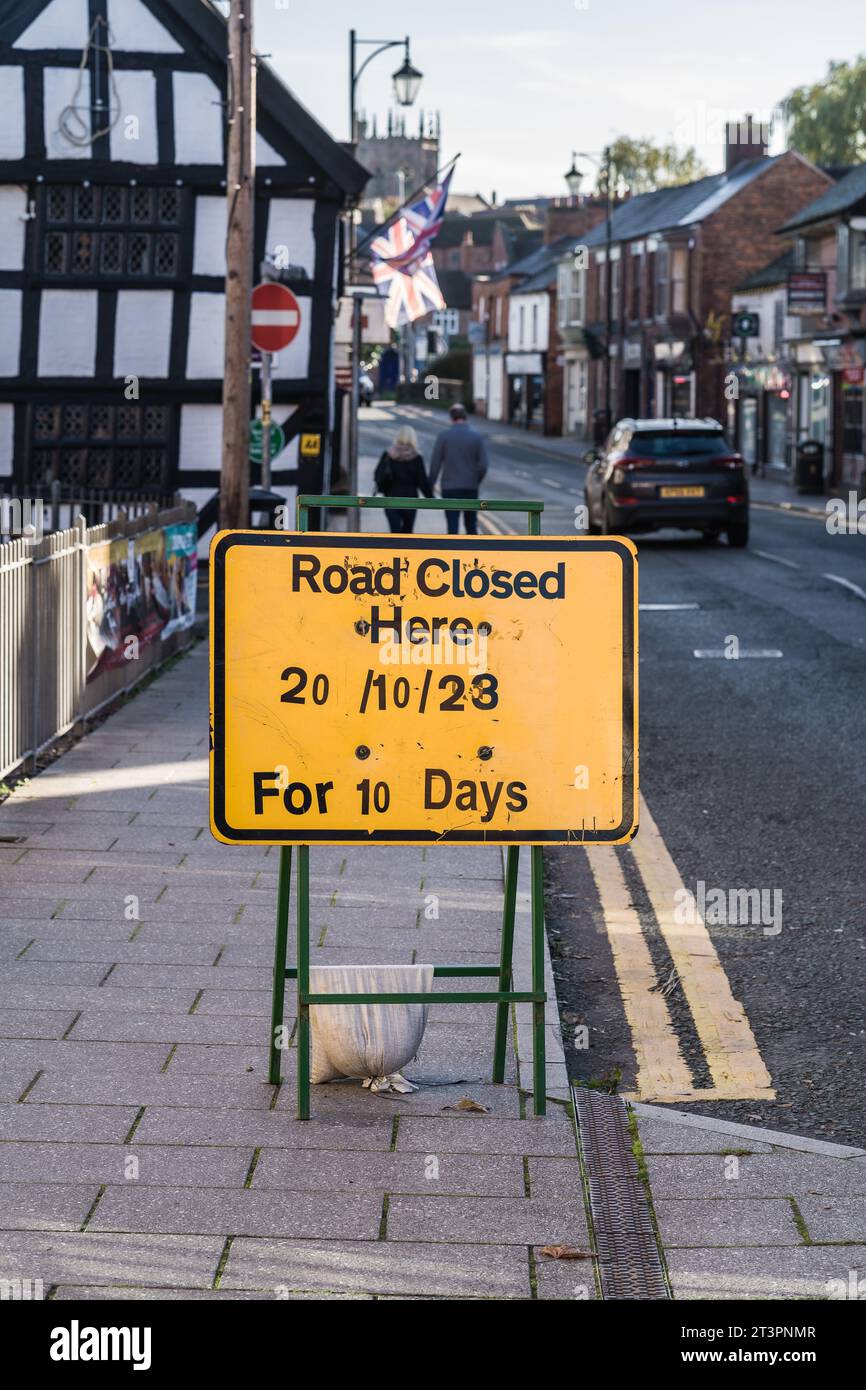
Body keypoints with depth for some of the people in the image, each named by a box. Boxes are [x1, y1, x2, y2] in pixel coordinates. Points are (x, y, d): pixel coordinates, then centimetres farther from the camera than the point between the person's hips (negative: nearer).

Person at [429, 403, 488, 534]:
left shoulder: (443, 436, -6)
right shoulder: (477, 437, -2)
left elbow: (435, 464, -6)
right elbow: (483, 465, -5)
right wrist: (476, 481, 12)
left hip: (450, 488, -2)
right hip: (471, 488, 2)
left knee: (452, 527, 0)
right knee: (471, 525, 15)